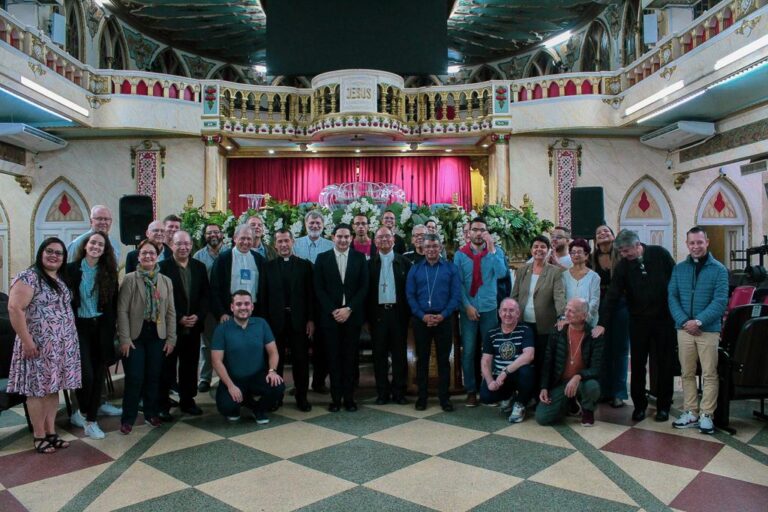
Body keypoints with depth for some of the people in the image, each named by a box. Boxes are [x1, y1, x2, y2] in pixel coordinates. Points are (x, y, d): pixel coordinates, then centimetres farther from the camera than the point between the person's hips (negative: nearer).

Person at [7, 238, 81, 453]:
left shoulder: (61, 279, 13)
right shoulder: (29, 277, -11)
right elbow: (15, 309, -18)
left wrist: (69, 339, 12)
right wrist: (26, 341, -21)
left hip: (61, 346, 7)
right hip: (39, 346, -7)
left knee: (53, 387, 12)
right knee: (38, 388, 1)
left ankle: (51, 432, 21)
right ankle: (39, 436, 10)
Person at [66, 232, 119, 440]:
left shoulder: (109, 272, 5)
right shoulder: (71, 269, -3)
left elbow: (114, 303, 7)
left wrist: (112, 328, 2)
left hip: (102, 327, 3)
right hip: (79, 326, -3)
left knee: (99, 375, 4)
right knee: (86, 374, -9)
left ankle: (91, 420, 16)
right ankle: (81, 412, 18)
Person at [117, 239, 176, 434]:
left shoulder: (166, 282, 6)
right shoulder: (130, 279, -5)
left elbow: (171, 312, 6)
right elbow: (122, 310, -8)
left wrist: (171, 338, 2)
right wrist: (124, 339, -12)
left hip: (157, 335, 3)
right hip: (136, 335, -3)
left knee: (153, 376, 10)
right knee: (135, 378, -2)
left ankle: (151, 413, 26)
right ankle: (128, 418, 12)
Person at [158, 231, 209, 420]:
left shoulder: (200, 267, 9)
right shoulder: (163, 267, -5)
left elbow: (206, 295, 8)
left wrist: (198, 316, -6)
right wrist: (179, 319, -13)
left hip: (194, 326, 4)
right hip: (170, 326, -4)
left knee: (190, 366, 11)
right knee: (167, 367, 3)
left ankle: (187, 401, 23)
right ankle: (162, 405, 14)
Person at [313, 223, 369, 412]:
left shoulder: (360, 258, 5)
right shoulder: (322, 258, 4)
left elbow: (364, 287, 1)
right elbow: (319, 288, 0)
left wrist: (349, 309, -10)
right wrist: (333, 311, -9)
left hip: (352, 315, 0)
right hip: (330, 316, 0)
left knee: (350, 357, 4)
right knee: (334, 358, 3)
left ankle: (349, 397, 13)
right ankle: (335, 398, 11)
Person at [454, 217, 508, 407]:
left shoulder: (496, 251, 3)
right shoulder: (460, 254, 1)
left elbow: (501, 274, -15)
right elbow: (457, 283, -3)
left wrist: (491, 249, -17)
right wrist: (467, 305, -12)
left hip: (490, 308, 1)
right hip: (468, 309, 0)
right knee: (468, 351, 3)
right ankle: (470, 391, 13)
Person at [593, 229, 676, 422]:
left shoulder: (660, 254, -7)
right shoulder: (622, 266, -4)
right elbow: (612, 296, -9)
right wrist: (602, 323, -16)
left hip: (664, 318, -1)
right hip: (638, 321, 1)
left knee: (665, 363, 7)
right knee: (637, 364, 4)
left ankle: (664, 406, 20)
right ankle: (639, 405, 17)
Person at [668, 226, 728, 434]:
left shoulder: (718, 269, -2)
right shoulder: (679, 269, 8)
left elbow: (720, 301, -9)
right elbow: (672, 297, 3)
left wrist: (699, 321, -17)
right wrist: (683, 321, -11)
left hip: (708, 330, -3)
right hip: (684, 329, 3)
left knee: (709, 374, 2)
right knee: (687, 373, 9)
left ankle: (706, 415, 11)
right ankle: (690, 413, 18)